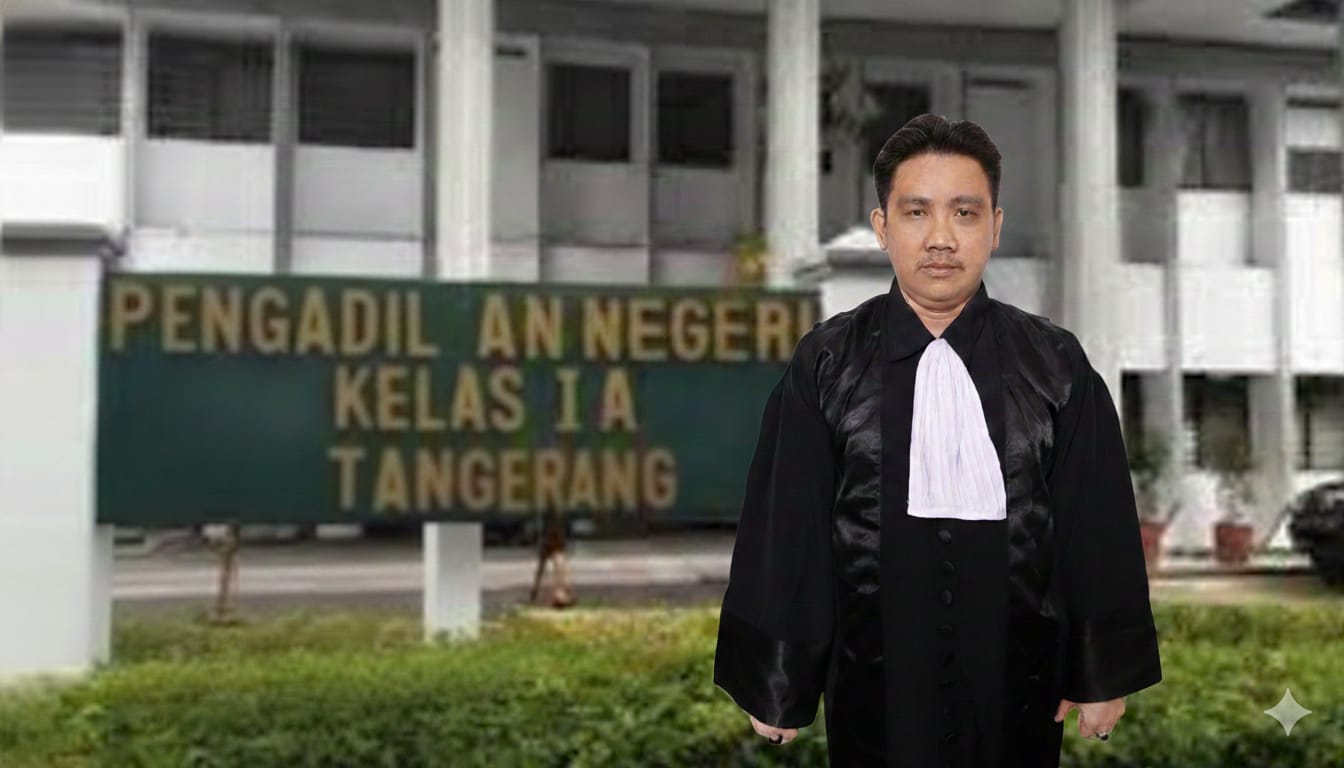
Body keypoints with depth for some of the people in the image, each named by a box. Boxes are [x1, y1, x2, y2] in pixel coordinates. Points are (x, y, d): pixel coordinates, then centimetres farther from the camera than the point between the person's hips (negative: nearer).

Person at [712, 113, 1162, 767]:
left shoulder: (1056, 363, -4)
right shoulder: (825, 364, -7)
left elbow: (1098, 525, 0)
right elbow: (782, 525, -4)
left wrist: (1106, 673, 3)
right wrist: (773, 684, -1)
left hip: (1017, 680, 1)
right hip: (873, 681, -1)